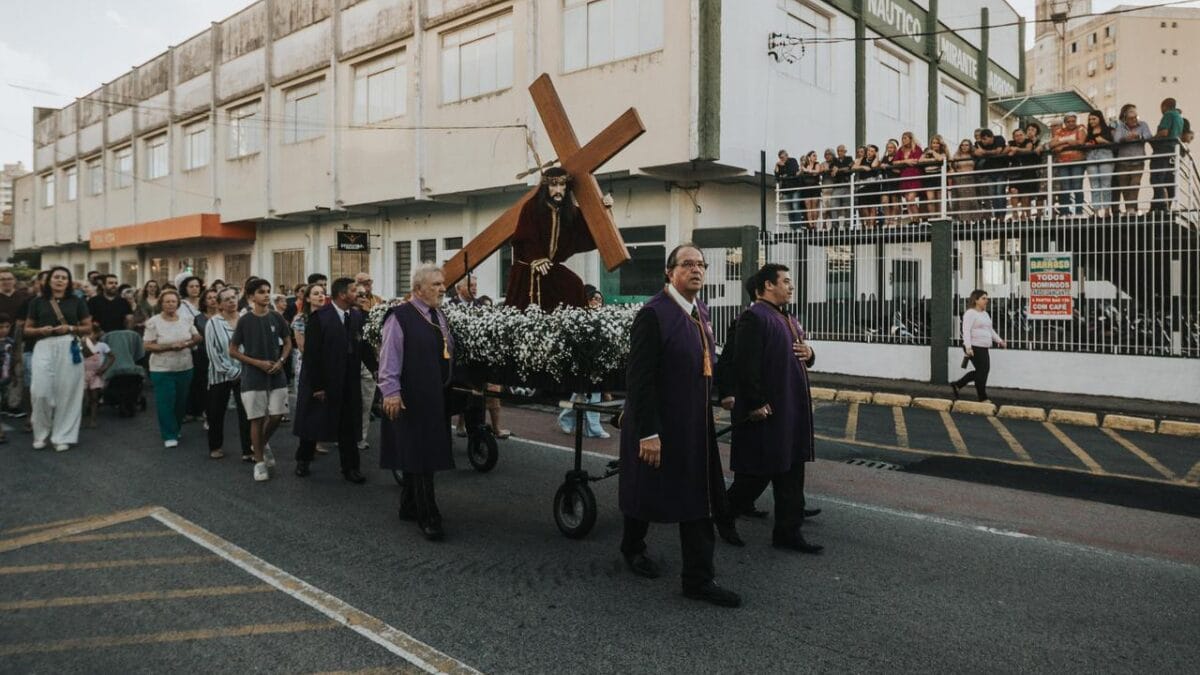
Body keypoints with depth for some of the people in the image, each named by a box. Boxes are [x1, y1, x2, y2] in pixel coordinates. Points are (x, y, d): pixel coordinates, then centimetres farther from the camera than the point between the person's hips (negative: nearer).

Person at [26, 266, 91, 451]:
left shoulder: (77, 301, 8)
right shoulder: (37, 302, 10)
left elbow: (88, 328, 10)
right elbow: (27, 329, 13)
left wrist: (70, 328, -8)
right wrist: (40, 330, -8)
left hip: (69, 349, 0)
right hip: (44, 348, 1)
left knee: (66, 392, 0)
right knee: (40, 392, -6)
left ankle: (63, 436, 10)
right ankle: (41, 433, 14)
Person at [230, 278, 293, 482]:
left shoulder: (277, 317, 0)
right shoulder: (244, 321, -7)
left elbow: (288, 343, 10)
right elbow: (233, 351, -2)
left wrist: (280, 361, -7)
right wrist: (257, 363, -12)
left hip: (276, 376, 3)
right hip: (253, 377, -2)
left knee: (277, 415, 2)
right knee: (257, 419, 2)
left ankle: (263, 444, 32)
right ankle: (259, 462, 13)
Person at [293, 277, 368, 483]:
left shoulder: (357, 316, 2)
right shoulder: (319, 317, -13)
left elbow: (362, 347, 5)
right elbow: (311, 354, -14)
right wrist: (316, 386, -15)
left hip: (349, 383, 4)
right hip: (321, 381, -4)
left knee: (348, 427, 8)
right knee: (313, 423, 13)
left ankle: (350, 467, 17)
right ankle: (303, 460, 33)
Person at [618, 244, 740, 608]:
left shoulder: (700, 311, 7)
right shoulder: (653, 313, -18)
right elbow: (639, 379, -20)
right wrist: (647, 433, -21)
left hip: (695, 426, 7)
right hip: (659, 427, -7)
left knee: (700, 502, 8)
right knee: (647, 494, 13)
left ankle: (699, 578, 19)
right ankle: (632, 547, 39)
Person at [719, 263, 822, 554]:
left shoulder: (789, 319, 16)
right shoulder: (754, 317, -14)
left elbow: (797, 358, 25)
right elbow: (746, 364, -21)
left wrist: (809, 353, 2)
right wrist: (756, 404, -21)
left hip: (793, 409, 9)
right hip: (766, 410, -9)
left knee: (791, 472, 12)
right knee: (758, 472, 1)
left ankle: (788, 532, 20)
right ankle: (726, 514, 23)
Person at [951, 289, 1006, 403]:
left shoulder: (985, 313, 19)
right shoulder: (970, 313, -9)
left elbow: (990, 330, 29)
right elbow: (966, 331, -18)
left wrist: (999, 341, 22)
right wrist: (968, 347, -27)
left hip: (983, 348, 9)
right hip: (974, 348, -9)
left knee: (982, 371, 11)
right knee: (982, 372, -5)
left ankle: (957, 385, 21)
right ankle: (983, 399, 6)